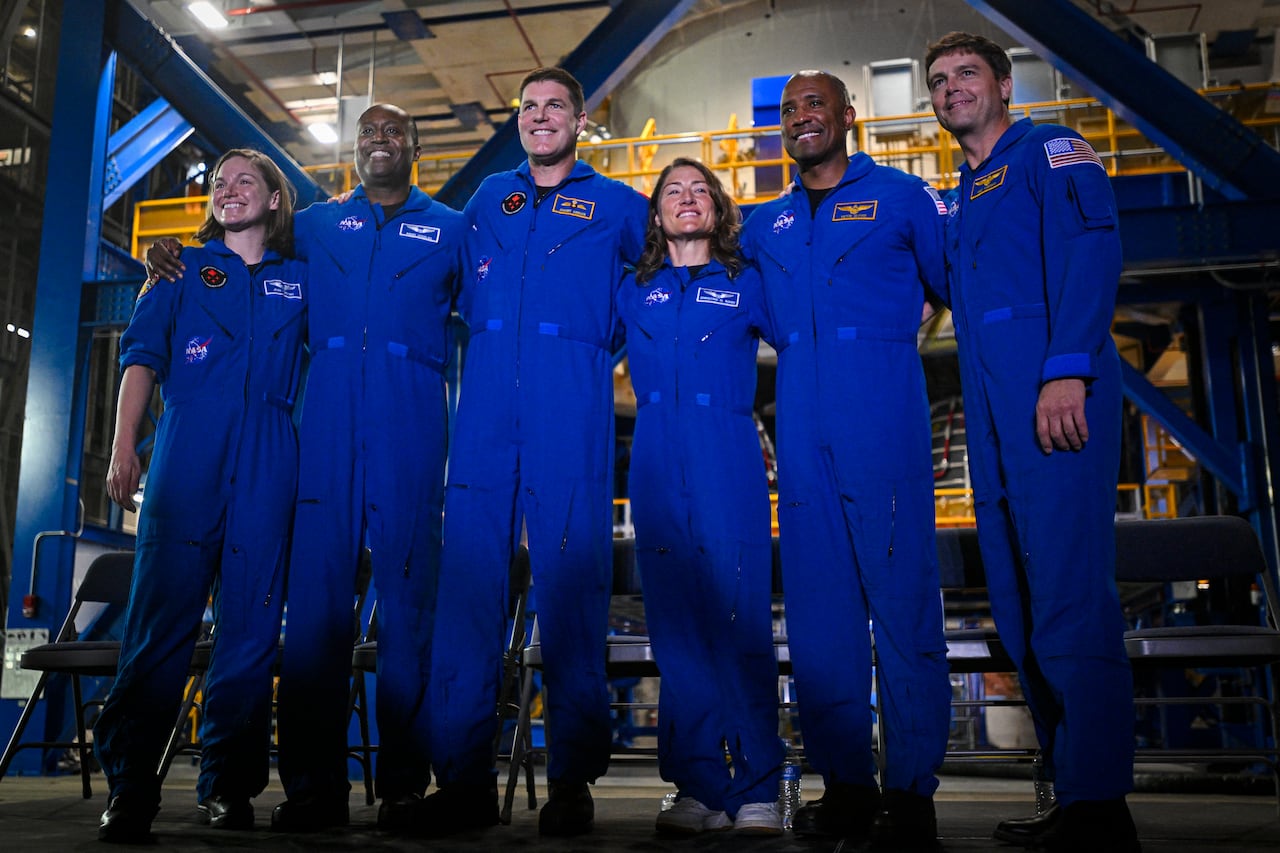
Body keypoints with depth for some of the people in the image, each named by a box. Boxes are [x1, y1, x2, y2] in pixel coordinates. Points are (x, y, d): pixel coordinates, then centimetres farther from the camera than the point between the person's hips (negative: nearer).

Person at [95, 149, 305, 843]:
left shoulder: (300, 280, 20)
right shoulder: (182, 269, 18)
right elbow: (141, 358, 9)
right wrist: (123, 447, -2)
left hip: (269, 465, 1)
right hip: (186, 457, -1)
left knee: (252, 619, -2)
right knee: (162, 610, -8)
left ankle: (228, 783, 6)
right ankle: (130, 786, -3)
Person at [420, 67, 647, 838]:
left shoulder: (618, 207, 12)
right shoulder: (488, 200, 21)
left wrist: (597, 343, 12)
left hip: (571, 413, -2)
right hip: (487, 412, 3)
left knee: (571, 584, -5)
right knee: (470, 577, -3)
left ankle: (573, 780, 4)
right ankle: (465, 778, 3)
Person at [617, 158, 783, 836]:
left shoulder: (747, 285, 14)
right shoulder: (632, 291, 19)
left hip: (730, 465, -2)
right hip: (657, 469, 2)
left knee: (742, 618, -7)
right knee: (676, 624, 0)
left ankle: (756, 790, -2)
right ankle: (698, 787, 6)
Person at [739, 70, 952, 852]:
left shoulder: (901, 196, 8)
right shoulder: (764, 226, 20)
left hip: (884, 417, -4)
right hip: (802, 428, 5)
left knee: (901, 592, -6)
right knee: (818, 601, 3)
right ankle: (846, 786, 13)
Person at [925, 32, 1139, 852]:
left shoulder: (1050, 150, 6)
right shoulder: (960, 199, 28)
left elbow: (1090, 252, -11)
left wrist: (1068, 370, -22)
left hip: (1054, 397, -8)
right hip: (997, 418, 8)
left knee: (1069, 594, -13)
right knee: (1021, 605, 6)